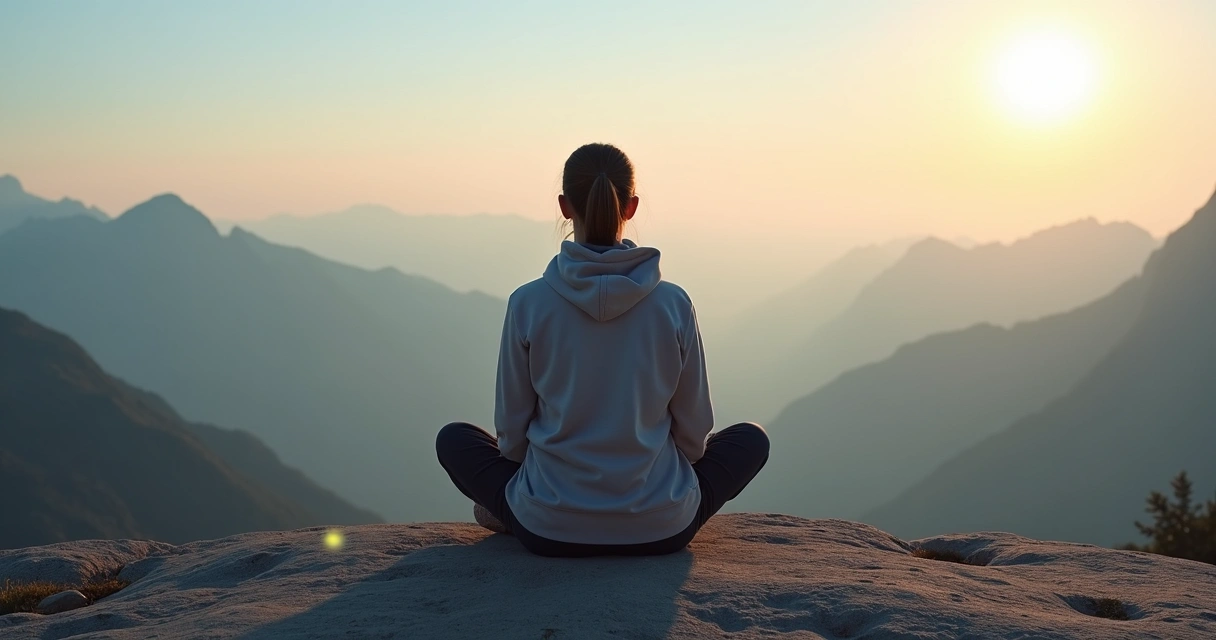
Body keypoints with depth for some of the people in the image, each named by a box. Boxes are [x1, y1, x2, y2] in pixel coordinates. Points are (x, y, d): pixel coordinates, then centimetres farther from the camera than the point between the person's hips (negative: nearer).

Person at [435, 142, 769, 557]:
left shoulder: (528, 304, -11)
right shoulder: (674, 304, -9)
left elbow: (511, 429, -1)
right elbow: (695, 431, 0)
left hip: (548, 530, 1)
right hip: (661, 529, -1)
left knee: (453, 439, 27)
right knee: (751, 439, 26)